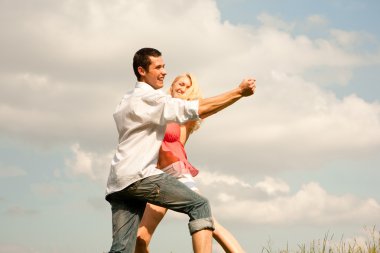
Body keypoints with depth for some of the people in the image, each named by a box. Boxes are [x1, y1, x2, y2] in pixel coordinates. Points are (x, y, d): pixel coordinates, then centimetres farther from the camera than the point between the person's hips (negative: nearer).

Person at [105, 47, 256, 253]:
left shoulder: (126, 101, 27)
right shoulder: (149, 97, -3)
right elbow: (197, 109, -12)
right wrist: (238, 92, -13)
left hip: (118, 183, 9)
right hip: (139, 175, -9)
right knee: (200, 205, -8)